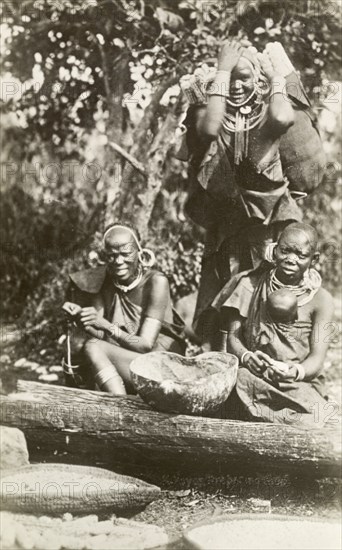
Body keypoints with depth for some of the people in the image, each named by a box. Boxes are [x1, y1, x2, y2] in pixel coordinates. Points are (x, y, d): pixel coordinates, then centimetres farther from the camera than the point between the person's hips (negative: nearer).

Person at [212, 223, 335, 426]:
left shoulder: (320, 300, 1)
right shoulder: (251, 285, 7)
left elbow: (317, 358, -5)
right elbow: (233, 335, 4)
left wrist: (295, 371, -30)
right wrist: (245, 356, -21)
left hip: (300, 384, 0)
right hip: (252, 377, 0)